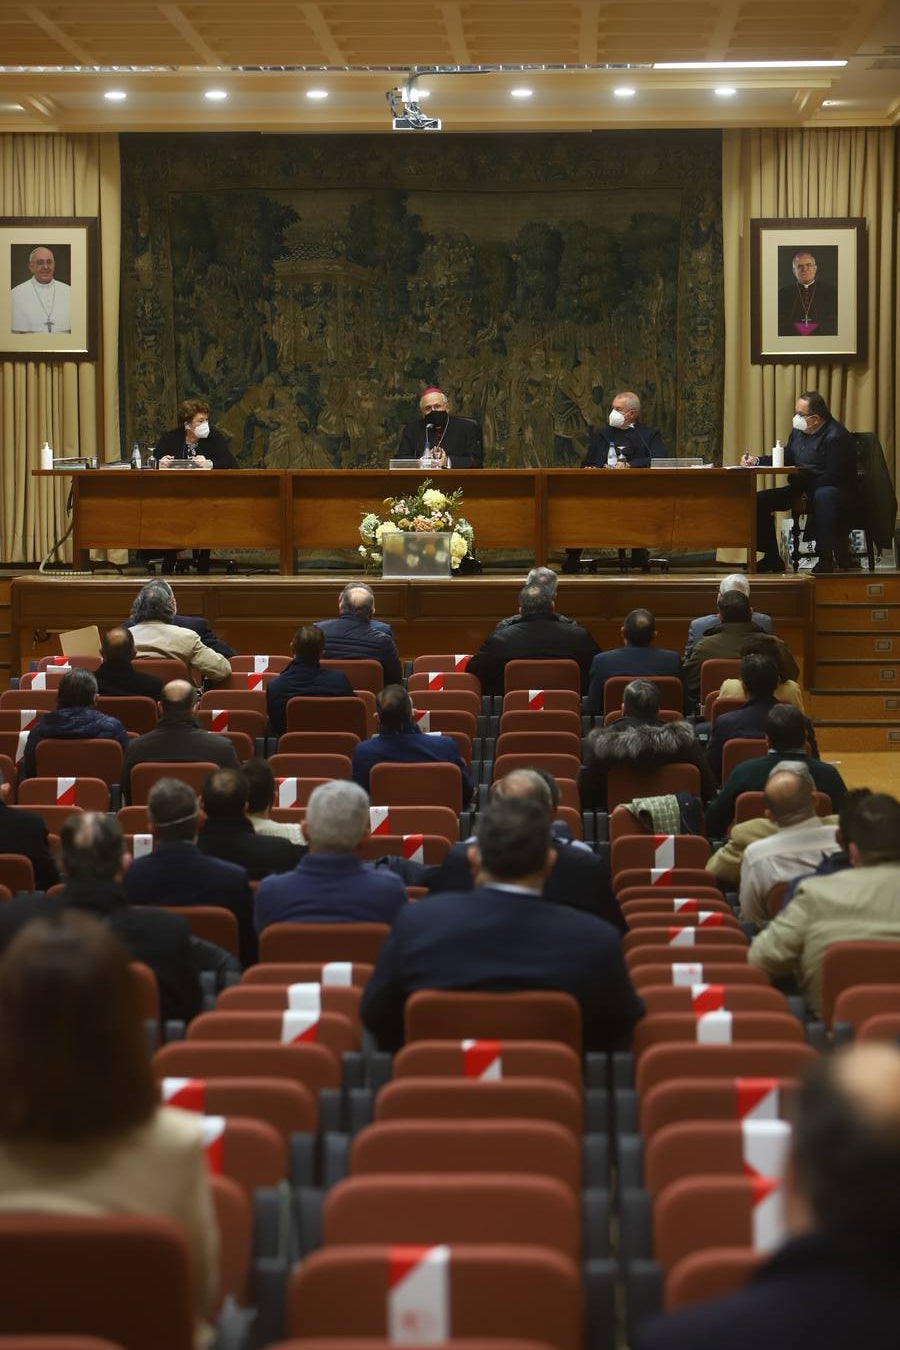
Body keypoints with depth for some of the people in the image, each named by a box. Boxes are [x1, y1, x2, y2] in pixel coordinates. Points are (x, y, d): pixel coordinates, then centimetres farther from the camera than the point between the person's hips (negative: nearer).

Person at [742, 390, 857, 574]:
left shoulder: (836, 437, -19)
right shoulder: (799, 431, 6)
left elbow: (833, 477, -23)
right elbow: (785, 460, 19)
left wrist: (800, 473, -22)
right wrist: (757, 460, 5)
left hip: (835, 491, -8)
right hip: (803, 489, 8)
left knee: (822, 496, -43)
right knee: (759, 500, -3)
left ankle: (826, 558, -33)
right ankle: (772, 559, 5)